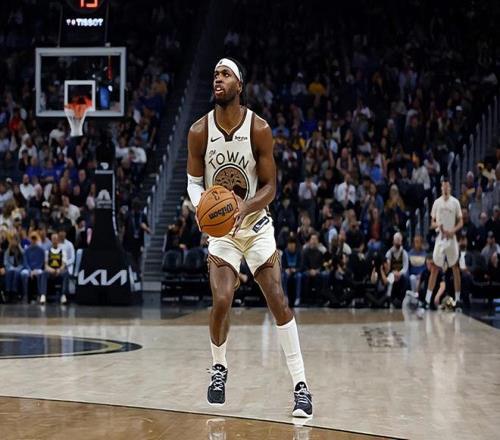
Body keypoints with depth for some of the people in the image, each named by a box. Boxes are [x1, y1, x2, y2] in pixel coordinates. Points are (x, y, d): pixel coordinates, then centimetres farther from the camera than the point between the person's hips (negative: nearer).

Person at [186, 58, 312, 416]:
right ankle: (219, 368, 15)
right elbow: (194, 182, 0)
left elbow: (270, 187, -10)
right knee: (221, 302, -14)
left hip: (257, 224, 0)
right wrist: (202, 205, -23)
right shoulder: (199, 131, -10)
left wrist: (245, 207, -29)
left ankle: (301, 384, -5)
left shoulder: (259, 129, -14)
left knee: (278, 300, -9)